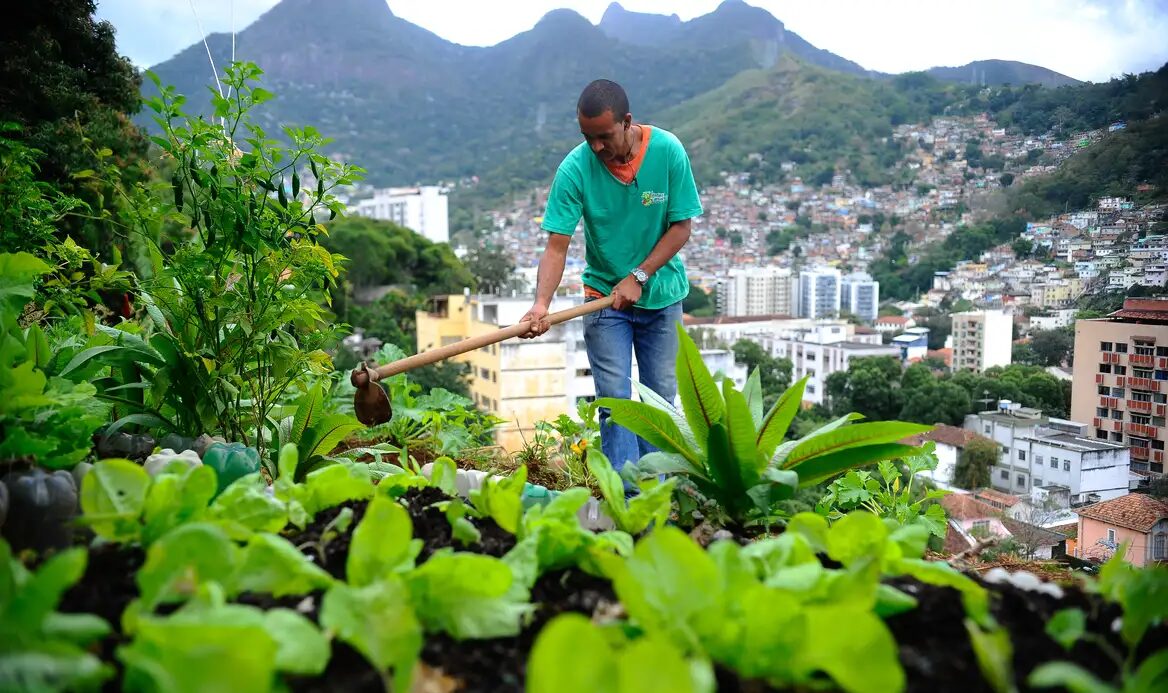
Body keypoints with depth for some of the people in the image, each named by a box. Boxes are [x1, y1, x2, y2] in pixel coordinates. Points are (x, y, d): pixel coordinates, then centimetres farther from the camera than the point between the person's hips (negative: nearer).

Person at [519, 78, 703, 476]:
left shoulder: (668, 151, -15)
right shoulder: (574, 168, -17)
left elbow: (681, 226, -10)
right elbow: (557, 246, -19)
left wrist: (639, 277, -18)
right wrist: (542, 303, -34)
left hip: (661, 294, 2)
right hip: (604, 295, -1)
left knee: (661, 396, 8)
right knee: (614, 398, -6)